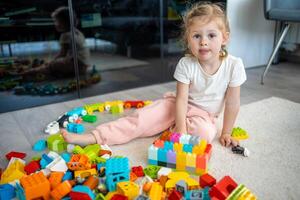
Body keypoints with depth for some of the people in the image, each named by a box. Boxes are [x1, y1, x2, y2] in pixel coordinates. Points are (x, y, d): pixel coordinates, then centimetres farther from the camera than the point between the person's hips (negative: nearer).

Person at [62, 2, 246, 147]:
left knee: (205, 132, -35)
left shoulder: (234, 65, -20)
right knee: (142, 117, -19)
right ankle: (94, 137, -22)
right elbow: (181, 99, -21)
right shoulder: (186, 64, -19)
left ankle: (169, 127, -7)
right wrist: (181, 131, -28)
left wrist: (226, 133, -7)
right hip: (180, 106, 0)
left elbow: (233, 103, -12)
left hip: (205, 116, 0)